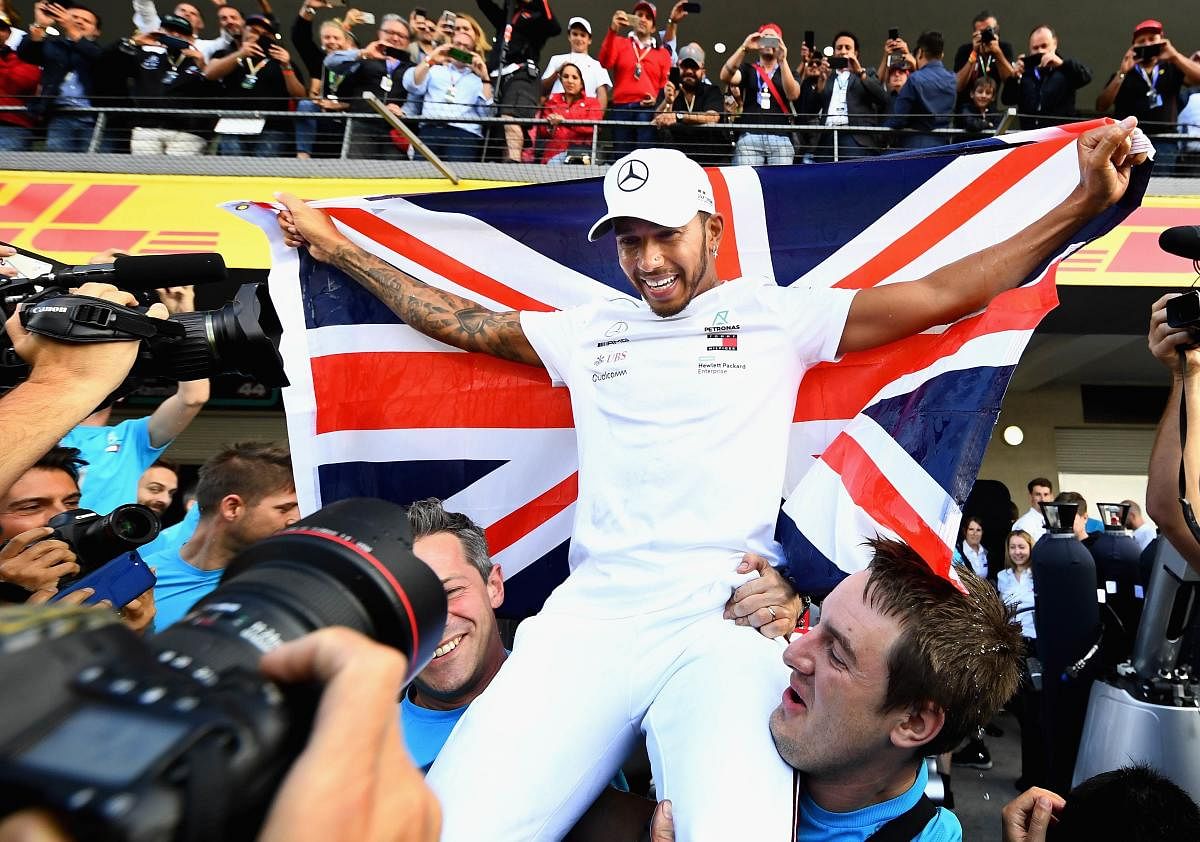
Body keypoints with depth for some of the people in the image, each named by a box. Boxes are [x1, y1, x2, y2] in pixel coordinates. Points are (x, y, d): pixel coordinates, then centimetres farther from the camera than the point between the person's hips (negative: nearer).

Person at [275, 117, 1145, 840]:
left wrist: (1082, 205, 6)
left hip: (726, 620, -2)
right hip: (588, 616, 3)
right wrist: (338, 249, 34)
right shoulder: (592, 329, 20)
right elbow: (462, 321, 29)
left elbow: (941, 295, 11)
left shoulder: (777, 315, 13)